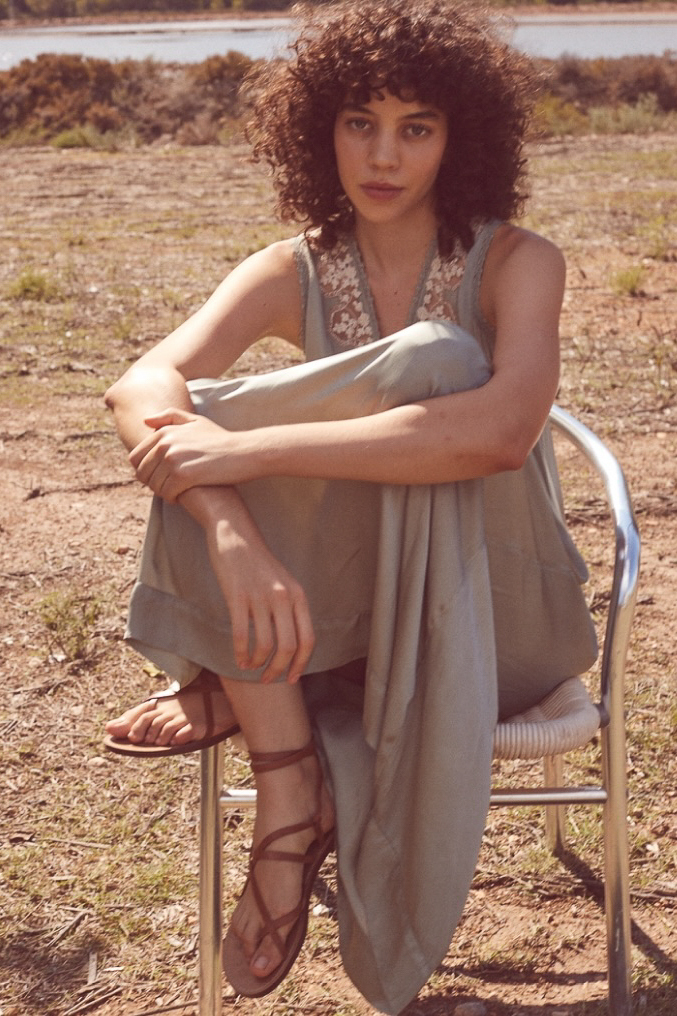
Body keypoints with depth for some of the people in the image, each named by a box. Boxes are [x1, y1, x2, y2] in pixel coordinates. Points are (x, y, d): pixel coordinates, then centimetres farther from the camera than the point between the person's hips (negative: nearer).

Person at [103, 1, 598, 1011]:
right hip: (351, 607, 3)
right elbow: (142, 386, -22)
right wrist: (236, 535, -43)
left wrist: (255, 449, -38)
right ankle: (289, 791, -25)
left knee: (430, 360, -29)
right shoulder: (293, 274, -1)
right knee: (194, 440, -23)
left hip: (492, 609, -3)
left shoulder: (516, 264, -10)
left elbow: (502, 431, -34)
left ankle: (243, 683, -18)